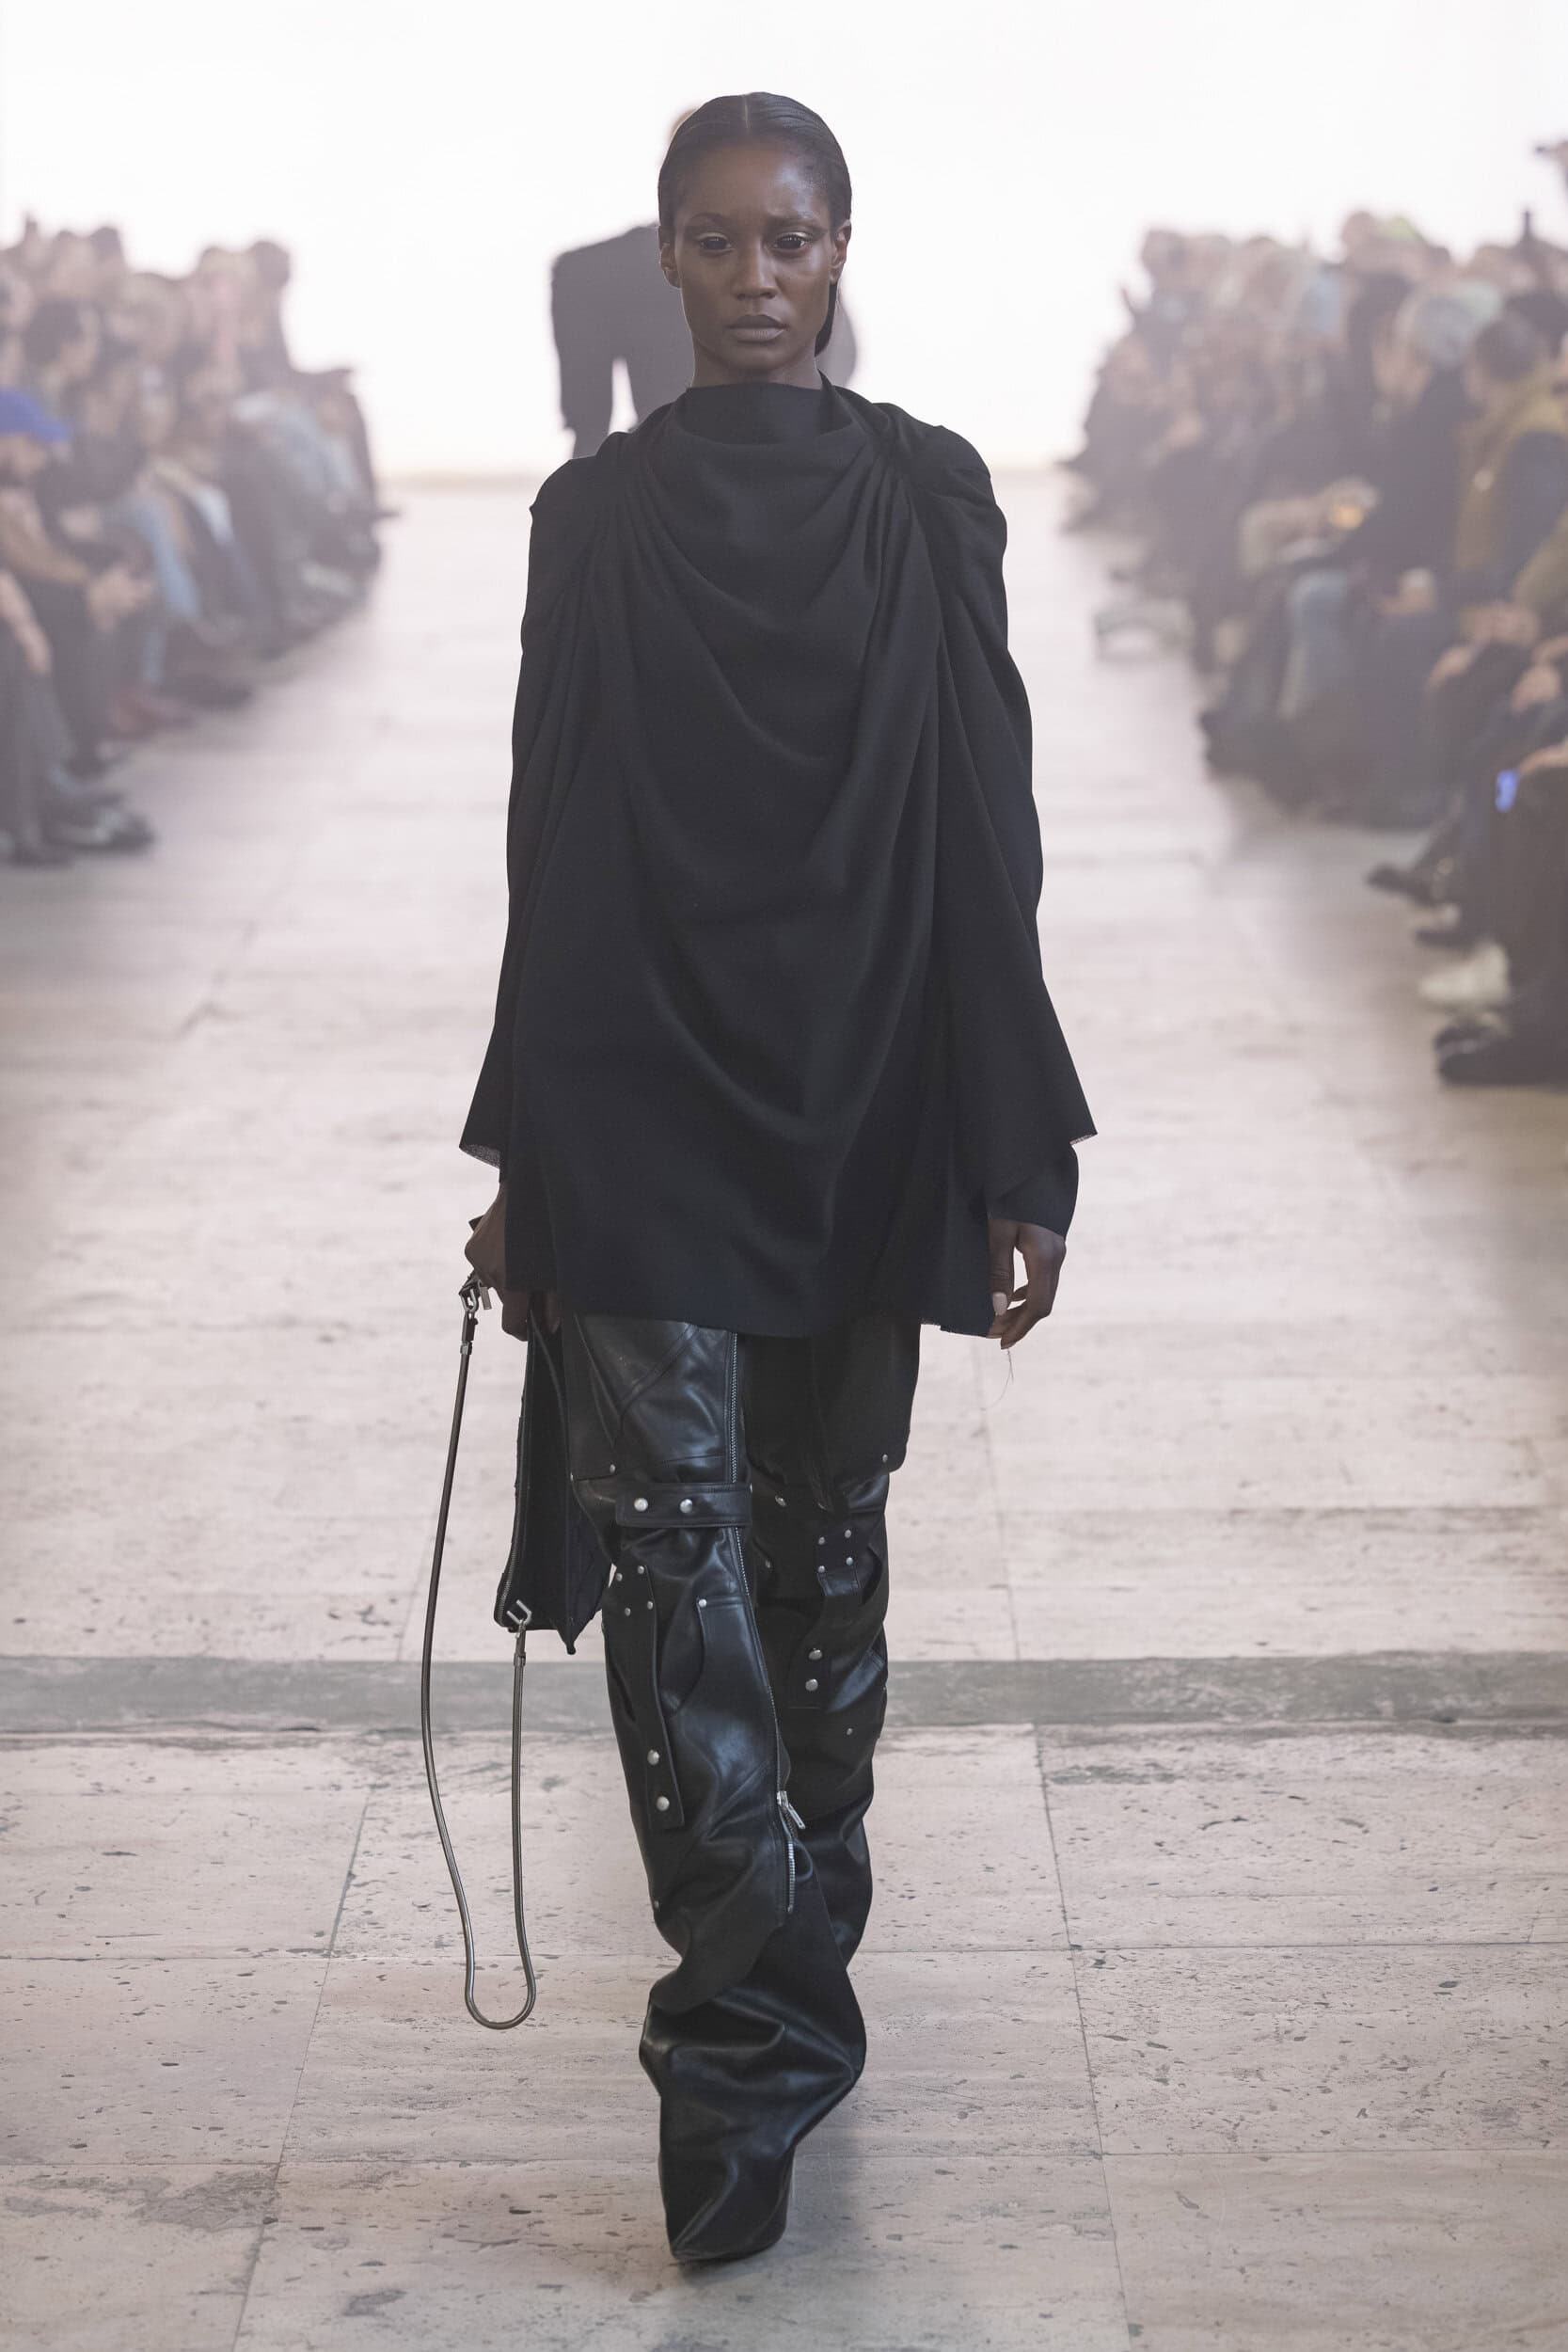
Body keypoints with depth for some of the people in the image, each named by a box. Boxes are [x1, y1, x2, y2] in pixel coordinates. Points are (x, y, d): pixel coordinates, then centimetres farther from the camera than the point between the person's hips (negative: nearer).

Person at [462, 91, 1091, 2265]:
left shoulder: (929, 496, -1)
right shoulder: (594, 517, 1)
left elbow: (988, 838, -4)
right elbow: (552, 848, 0)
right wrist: (523, 1162, 0)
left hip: (868, 1114, -1)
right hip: (638, 1112, 1)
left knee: (824, 1541, 6)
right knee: (672, 1571, 1)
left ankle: (757, 2034, 12)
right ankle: (778, 2020, 6)